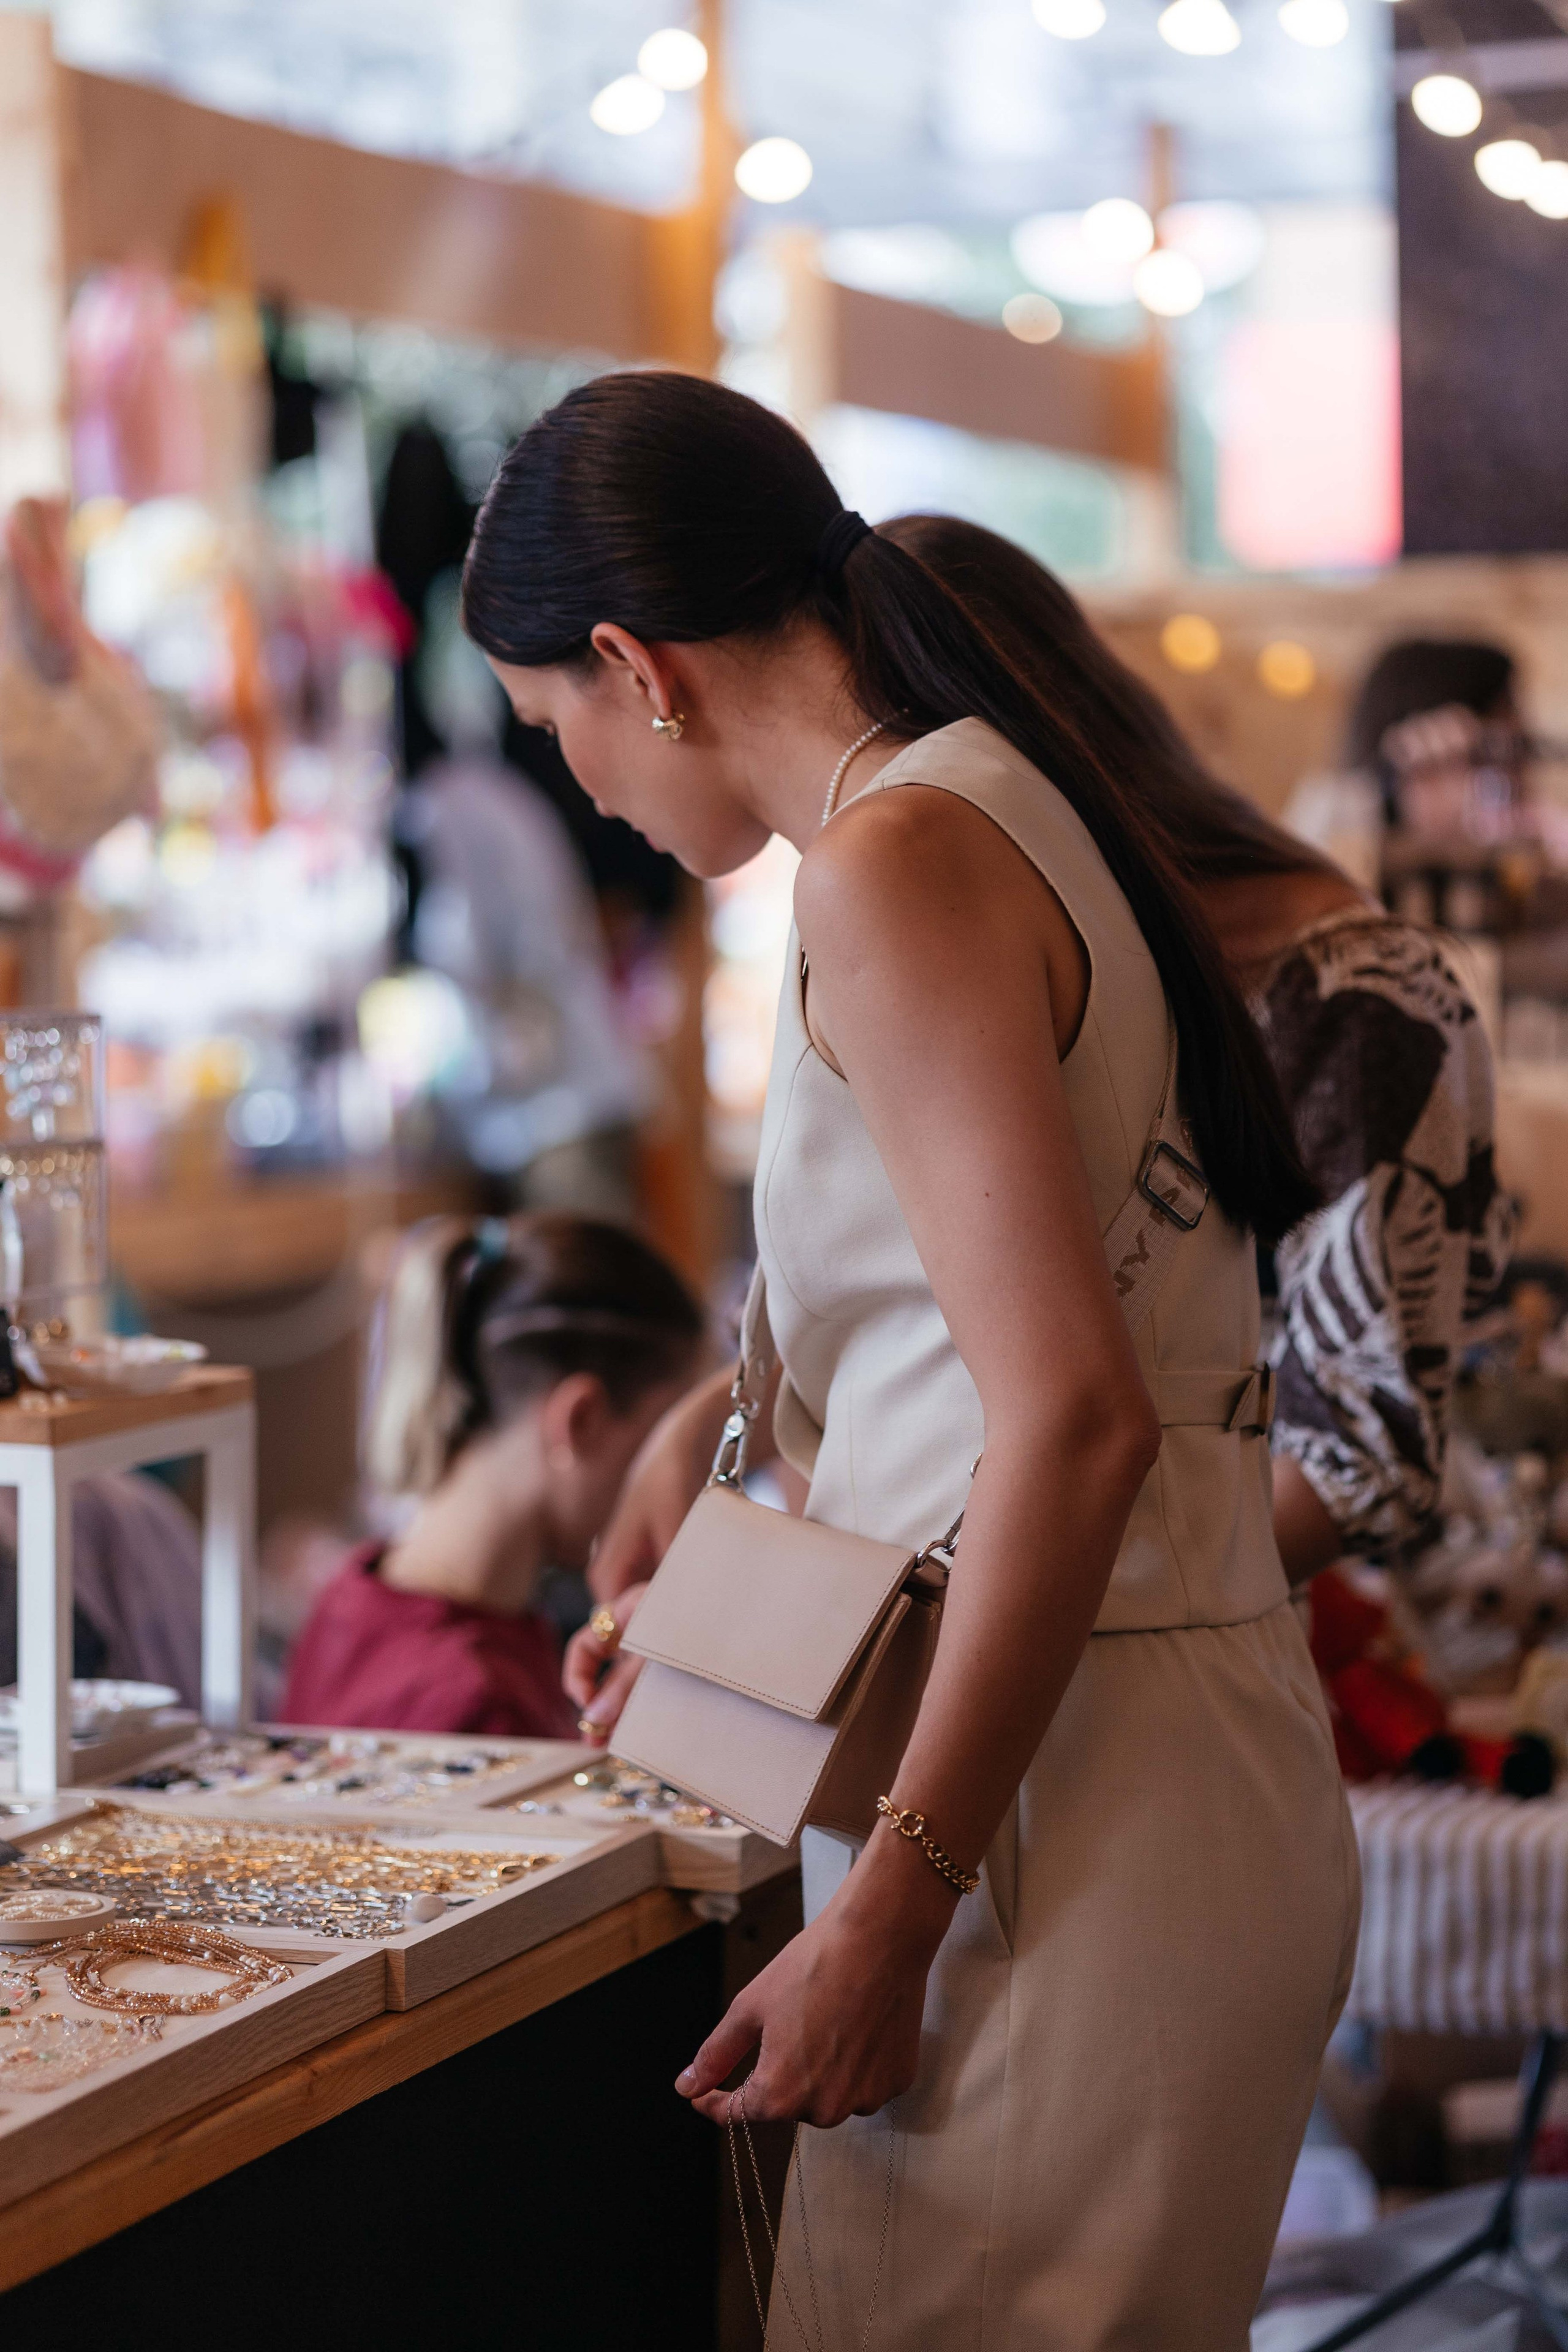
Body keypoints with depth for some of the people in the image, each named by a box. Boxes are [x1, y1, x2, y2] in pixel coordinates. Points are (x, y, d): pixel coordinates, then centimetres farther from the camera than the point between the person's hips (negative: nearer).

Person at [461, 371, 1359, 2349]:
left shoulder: (897, 861, -15)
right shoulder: (1021, 814, 14)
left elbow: (1074, 1421, -23)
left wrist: (883, 1917, -20)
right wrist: (721, 1420, 31)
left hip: (1066, 1804, -10)